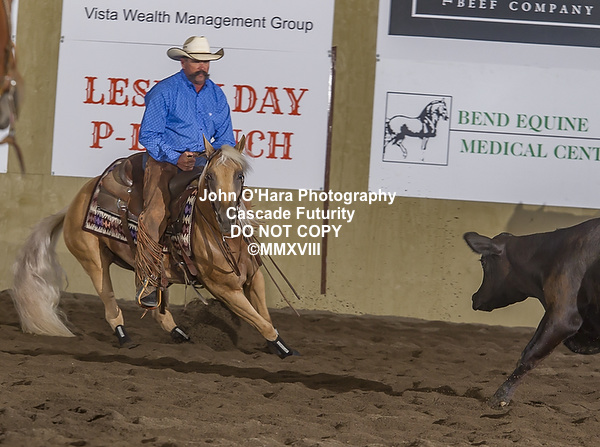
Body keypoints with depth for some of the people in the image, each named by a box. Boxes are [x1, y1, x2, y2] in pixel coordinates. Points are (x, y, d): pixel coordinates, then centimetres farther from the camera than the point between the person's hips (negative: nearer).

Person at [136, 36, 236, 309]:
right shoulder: (165, 91, -4)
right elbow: (148, 135, -7)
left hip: (203, 162, 5)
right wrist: (177, 158, -17)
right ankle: (147, 283, -19)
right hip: (165, 162, -5)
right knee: (155, 215, -22)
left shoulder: (216, 95, 11)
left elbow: (225, 137, 16)